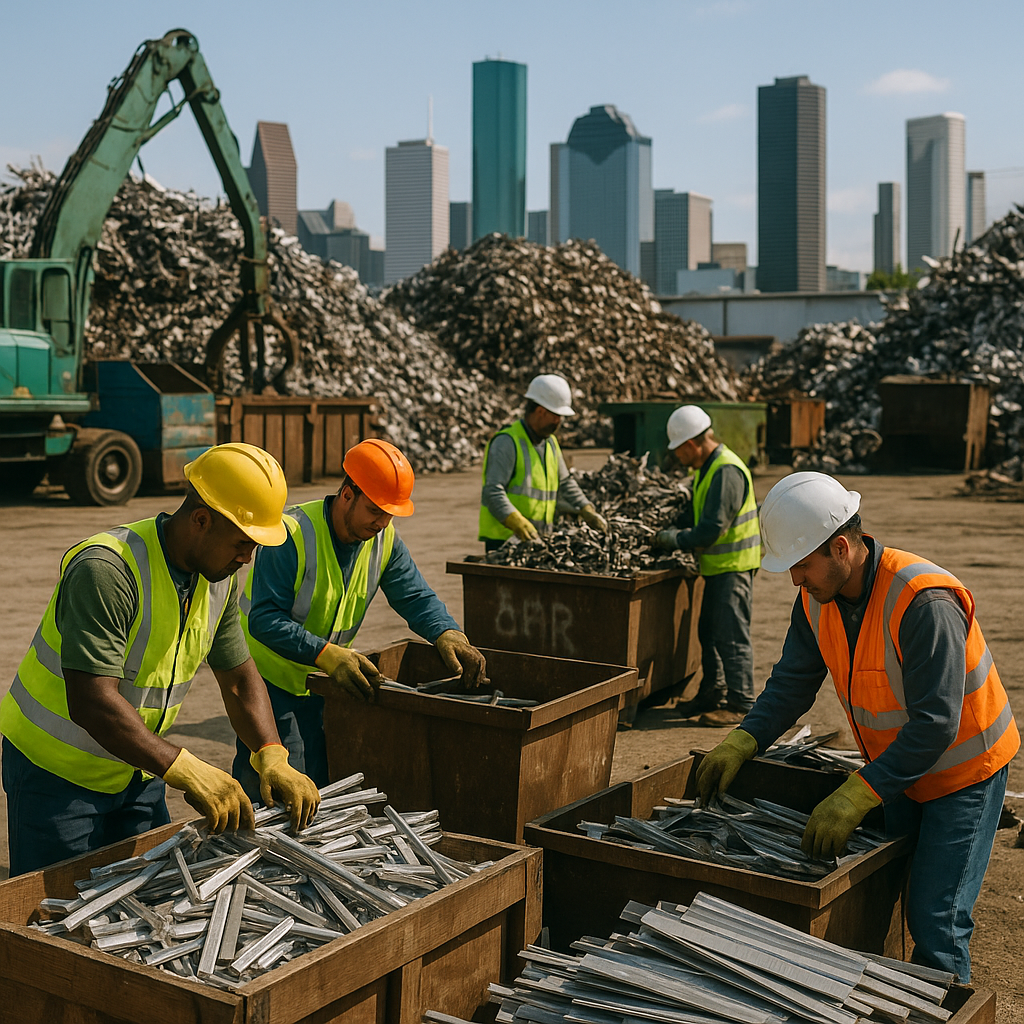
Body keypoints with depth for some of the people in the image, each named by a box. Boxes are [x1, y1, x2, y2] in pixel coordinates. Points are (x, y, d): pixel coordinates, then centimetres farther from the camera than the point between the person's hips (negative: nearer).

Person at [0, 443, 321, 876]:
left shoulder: (220, 578, -4)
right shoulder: (106, 570, -30)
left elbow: (240, 680, 2)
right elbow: (91, 703, -36)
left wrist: (273, 759, -14)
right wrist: (186, 770, -41)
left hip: (137, 771, 7)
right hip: (56, 771, -7)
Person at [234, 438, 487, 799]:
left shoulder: (384, 539, -4)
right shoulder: (292, 534, -25)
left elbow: (416, 597, 0)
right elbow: (264, 619, -29)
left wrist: (449, 635, -22)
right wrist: (328, 656, -40)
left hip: (326, 683, 6)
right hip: (271, 678, -6)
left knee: (325, 786, 7)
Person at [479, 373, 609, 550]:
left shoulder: (551, 443, 17)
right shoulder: (507, 442, -11)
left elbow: (565, 483, 27)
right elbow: (493, 492, -20)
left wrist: (586, 510, 11)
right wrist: (518, 523, -33)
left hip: (538, 539, 8)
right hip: (503, 538, -7)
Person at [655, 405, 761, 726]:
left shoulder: (727, 471, -21)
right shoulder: (706, 467, 12)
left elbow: (713, 528, -25)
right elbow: (700, 514, 23)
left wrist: (676, 540, -14)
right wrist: (677, 532, 8)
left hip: (734, 565, -10)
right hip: (718, 565, 10)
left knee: (732, 635, -6)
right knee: (709, 631, 16)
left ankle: (740, 703, 0)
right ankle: (712, 694, 27)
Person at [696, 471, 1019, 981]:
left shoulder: (924, 602, -33)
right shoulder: (818, 597, -9)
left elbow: (935, 725, -33)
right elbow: (792, 684, 3)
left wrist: (855, 797, -36)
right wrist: (740, 744, -11)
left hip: (964, 770, -7)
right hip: (894, 768, 7)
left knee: (934, 923, -7)